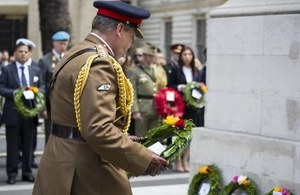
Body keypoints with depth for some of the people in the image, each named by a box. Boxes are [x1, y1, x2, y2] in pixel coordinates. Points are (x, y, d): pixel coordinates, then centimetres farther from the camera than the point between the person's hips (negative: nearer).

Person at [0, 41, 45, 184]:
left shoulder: (36, 70, 12)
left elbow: (42, 87, 11)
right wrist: (13, 93, -20)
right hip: (13, 113, -3)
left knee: (28, 144, 8)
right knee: (12, 145, 3)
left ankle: (27, 172, 17)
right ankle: (12, 173, 10)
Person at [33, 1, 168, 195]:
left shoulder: (76, 55, 13)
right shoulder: (98, 63, -19)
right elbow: (98, 130, -27)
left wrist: (122, 139, 18)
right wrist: (144, 159, -21)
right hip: (85, 173, -10)